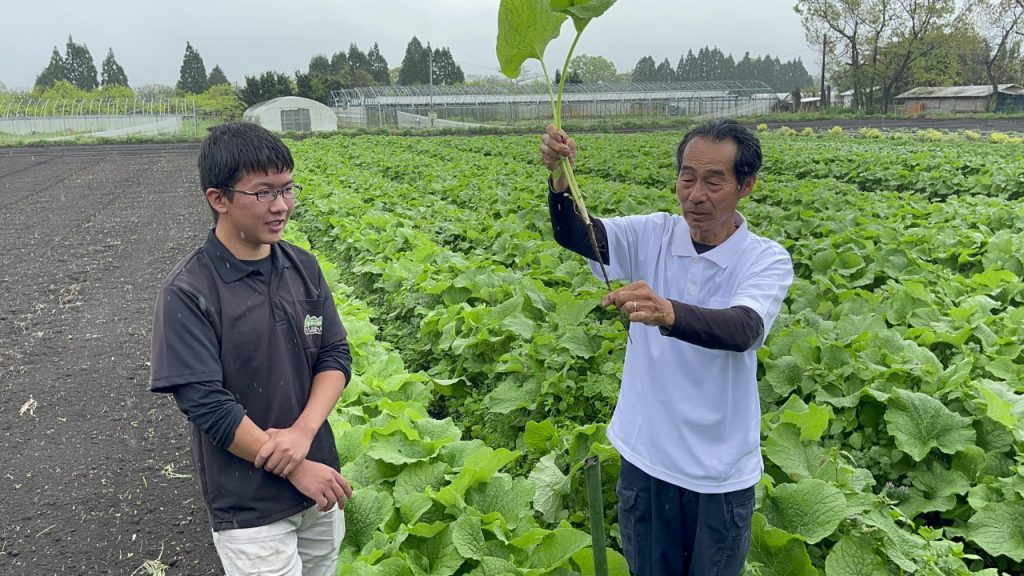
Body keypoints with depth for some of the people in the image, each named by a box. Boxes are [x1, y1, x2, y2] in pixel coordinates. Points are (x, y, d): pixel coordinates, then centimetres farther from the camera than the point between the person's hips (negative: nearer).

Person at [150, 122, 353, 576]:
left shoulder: (303, 268, -2)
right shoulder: (188, 293, -17)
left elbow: (336, 356, -1)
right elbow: (206, 404, -19)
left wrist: (304, 429, -18)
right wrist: (294, 468, -17)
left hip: (316, 477, 5)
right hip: (249, 505, -5)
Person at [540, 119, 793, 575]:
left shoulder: (767, 260, -13)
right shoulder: (652, 236, -6)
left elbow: (742, 331, -32)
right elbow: (574, 235, -20)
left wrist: (667, 312, -52)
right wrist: (559, 176, -41)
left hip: (720, 470, -2)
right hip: (645, 456, 2)